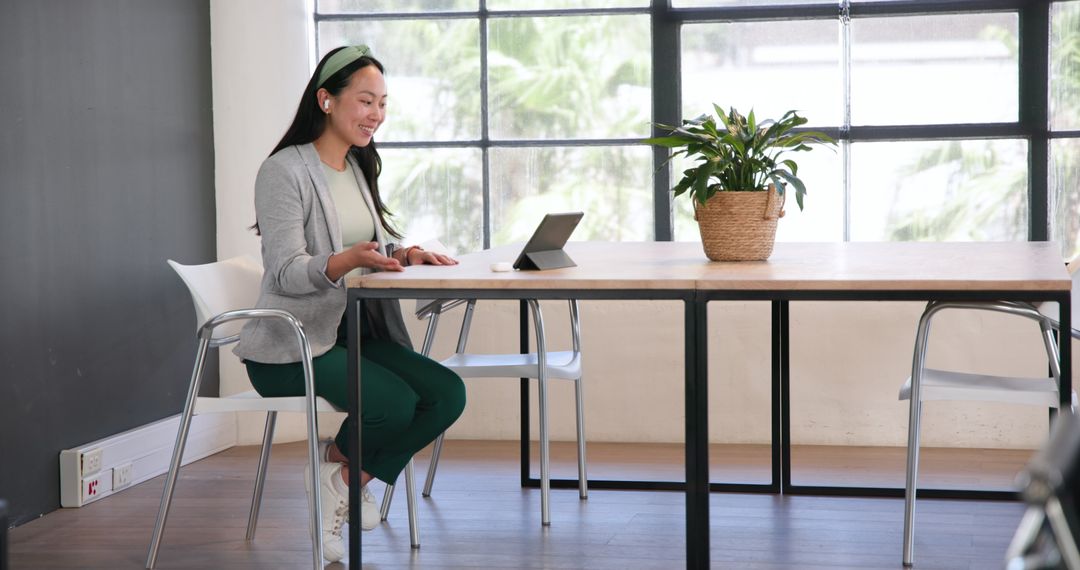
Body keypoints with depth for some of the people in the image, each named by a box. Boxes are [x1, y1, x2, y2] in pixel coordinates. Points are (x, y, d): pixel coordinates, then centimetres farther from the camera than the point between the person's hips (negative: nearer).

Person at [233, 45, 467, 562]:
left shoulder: (358, 169, 15)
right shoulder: (285, 171, -11)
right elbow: (286, 273, -19)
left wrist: (401, 256, -6)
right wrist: (350, 259, -37)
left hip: (354, 335, 8)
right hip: (290, 346, -8)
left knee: (446, 394, -13)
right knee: (395, 402, -27)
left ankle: (350, 480, 4)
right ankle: (338, 470, 4)